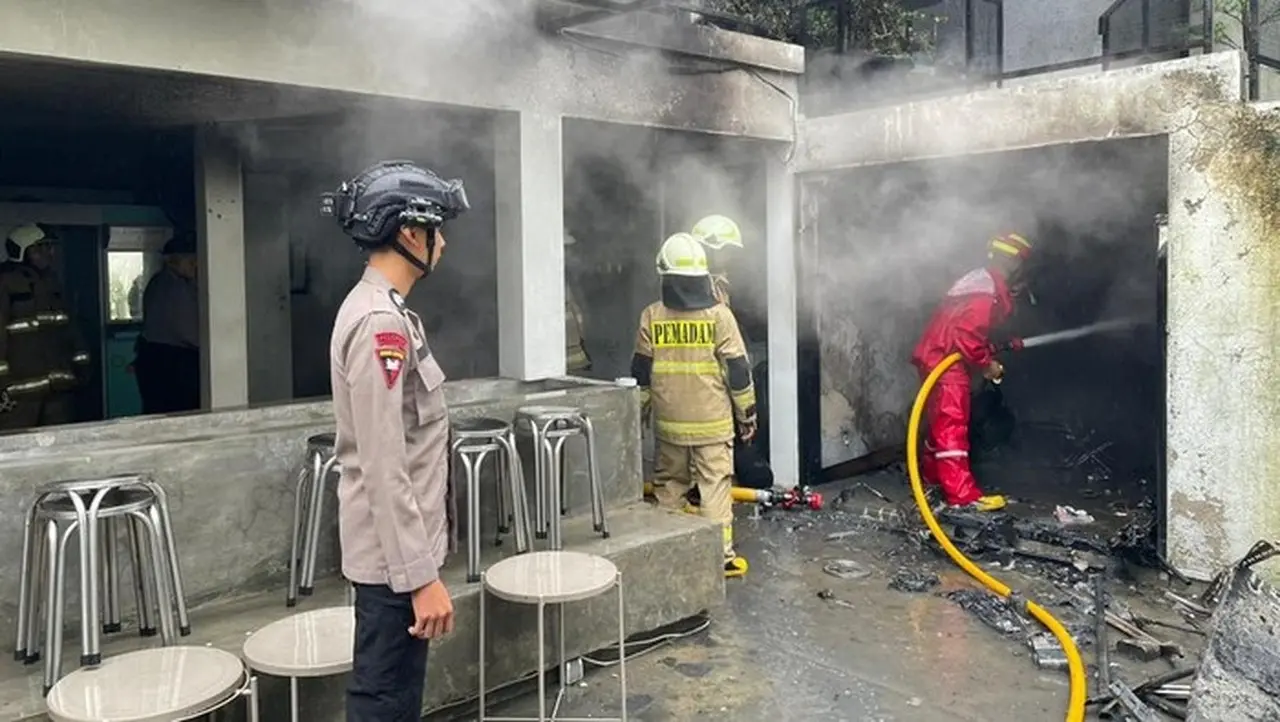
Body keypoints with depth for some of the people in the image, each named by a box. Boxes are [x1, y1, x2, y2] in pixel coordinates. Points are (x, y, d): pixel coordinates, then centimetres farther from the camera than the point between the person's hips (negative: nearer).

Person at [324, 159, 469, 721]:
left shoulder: (378, 310, 11)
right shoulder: (381, 322, -21)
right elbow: (385, 470, -25)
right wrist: (422, 576, -23)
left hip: (399, 548, 10)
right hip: (396, 555, -10)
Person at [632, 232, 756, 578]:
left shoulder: (651, 316, -2)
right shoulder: (719, 315, -8)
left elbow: (640, 373, 3)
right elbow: (738, 370, -5)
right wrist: (747, 413, 6)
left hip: (669, 423, 2)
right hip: (712, 422, -2)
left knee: (669, 485, 14)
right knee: (715, 486, 4)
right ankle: (721, 555, 5)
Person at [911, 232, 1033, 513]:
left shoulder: (986, 284, 14)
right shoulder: (985, 293, -19)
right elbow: (966, 335, -26)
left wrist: (999, 349, 11)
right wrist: (988, 364, -15)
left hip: (941, 358, 11)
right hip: (945, 361, -11)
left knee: (943, 421, 21)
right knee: (953, 425, -12)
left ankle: (932, 474, 37)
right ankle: (962, 494, -12)